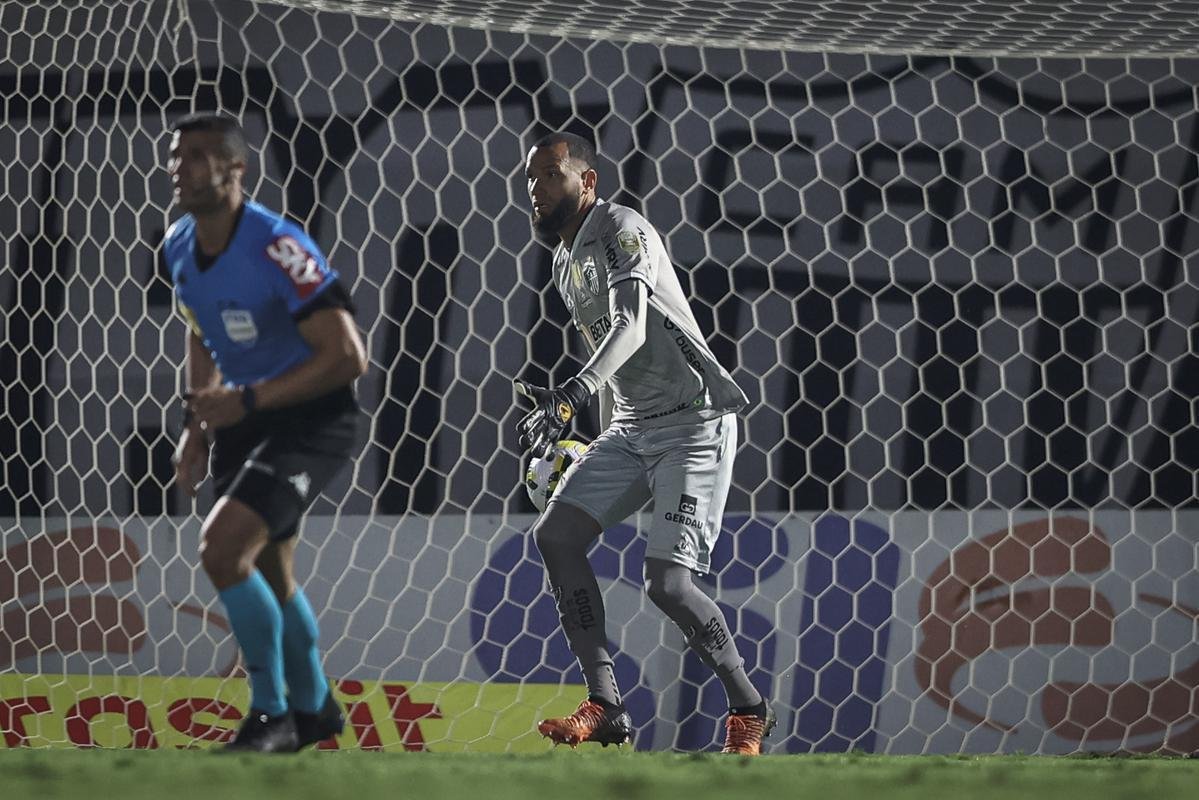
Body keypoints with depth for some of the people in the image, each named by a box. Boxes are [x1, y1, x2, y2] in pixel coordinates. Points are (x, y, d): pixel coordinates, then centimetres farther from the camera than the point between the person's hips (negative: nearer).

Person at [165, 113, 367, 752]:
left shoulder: (277, 249, -26)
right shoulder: (179, 248, 0)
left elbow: (347, 357, -27)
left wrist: (246, 400, -28)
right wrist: (197, 424, 9)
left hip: (312, 418, -8)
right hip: (245, 416, 8)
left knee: (223, 546, -23)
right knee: (267, 574, 18)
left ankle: (271, 715, -8)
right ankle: (313, 708, 42)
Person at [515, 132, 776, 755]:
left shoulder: (622, 230, -12)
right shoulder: (566, 264, 16)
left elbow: (631, 326, -29)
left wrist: (571, 397, -42)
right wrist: (602, 455, 28)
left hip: (695, 422, -9)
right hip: (631, 426, 9)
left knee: (667, 581, -18)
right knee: (556, 534, -6)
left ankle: (748, 711, 1)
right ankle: (605, 708, -4)